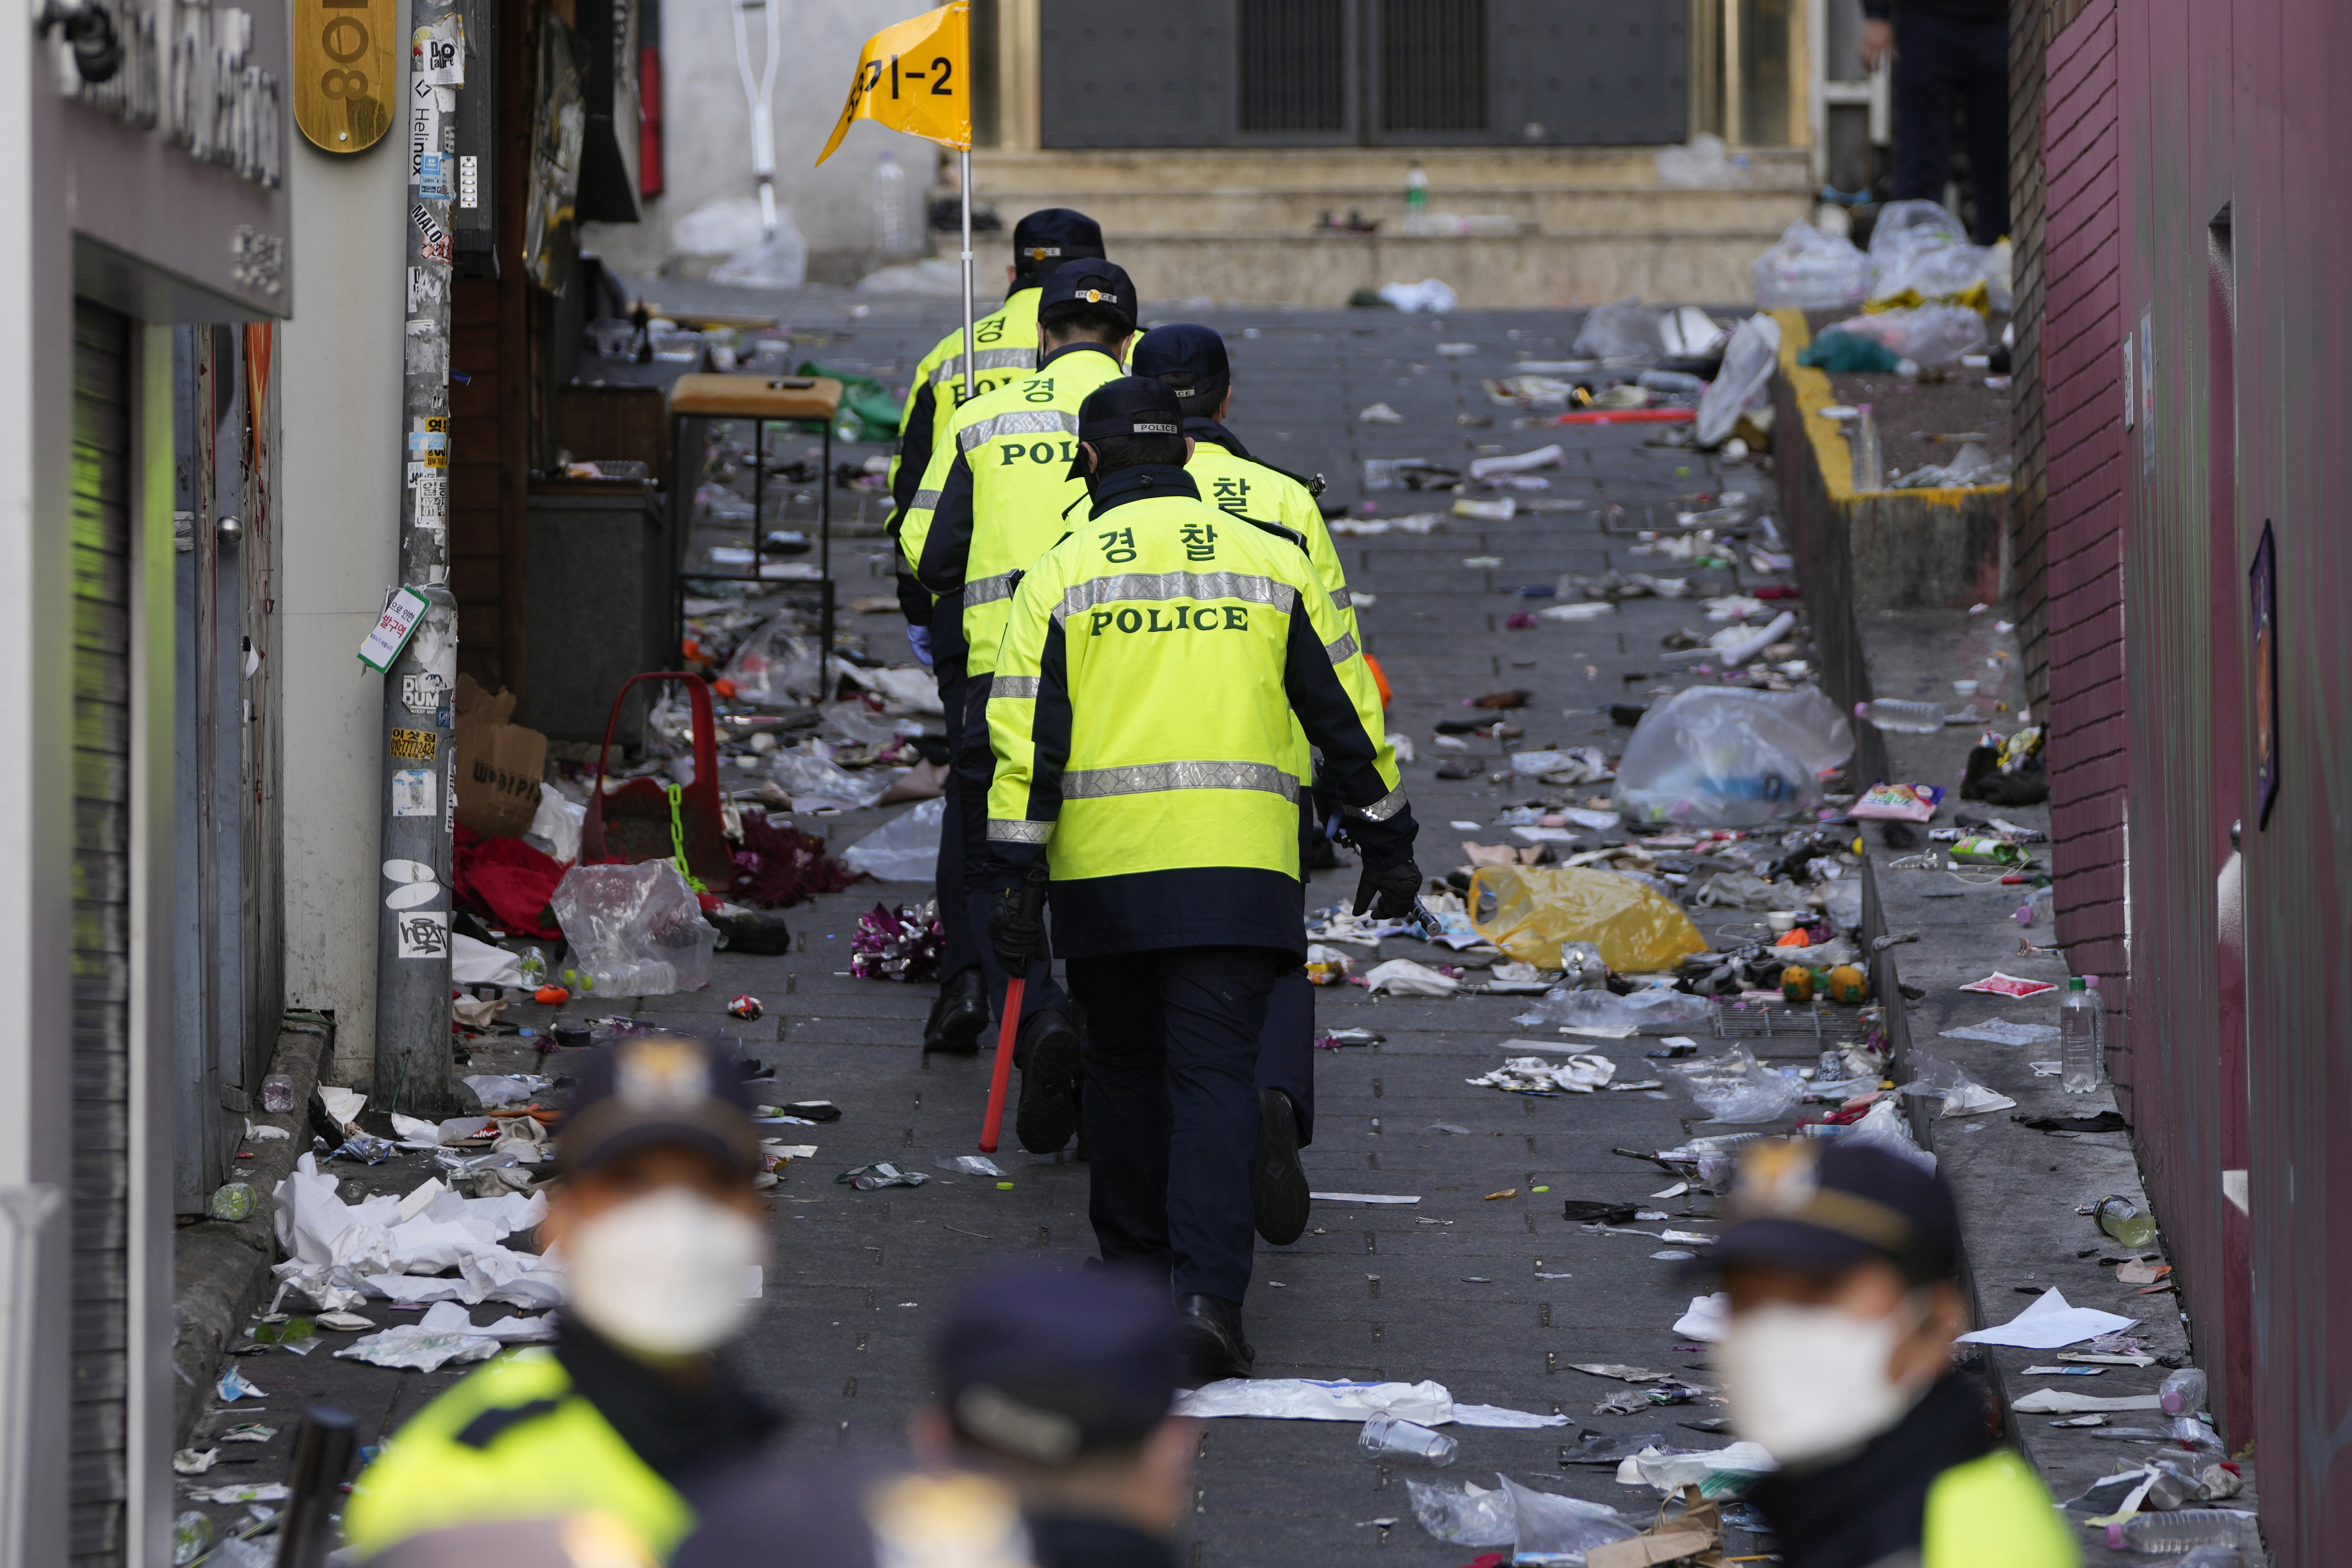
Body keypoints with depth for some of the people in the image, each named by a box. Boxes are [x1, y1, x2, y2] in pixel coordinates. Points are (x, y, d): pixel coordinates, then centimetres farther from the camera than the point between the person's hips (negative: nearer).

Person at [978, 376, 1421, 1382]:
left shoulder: (1060, 576, 2)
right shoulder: (1271, 563, 7)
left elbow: (1026, 738, -3)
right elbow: (1346, 712, 10)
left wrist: (1011, 880, -2)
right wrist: (1386, 840, 19)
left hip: (1104, 866, 0)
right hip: (1239, 869, 0)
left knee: (1123, 1066, 16)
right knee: (1215, 1073, -3)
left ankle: (1137, 1269, 26)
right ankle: (1206, 1293, -16)